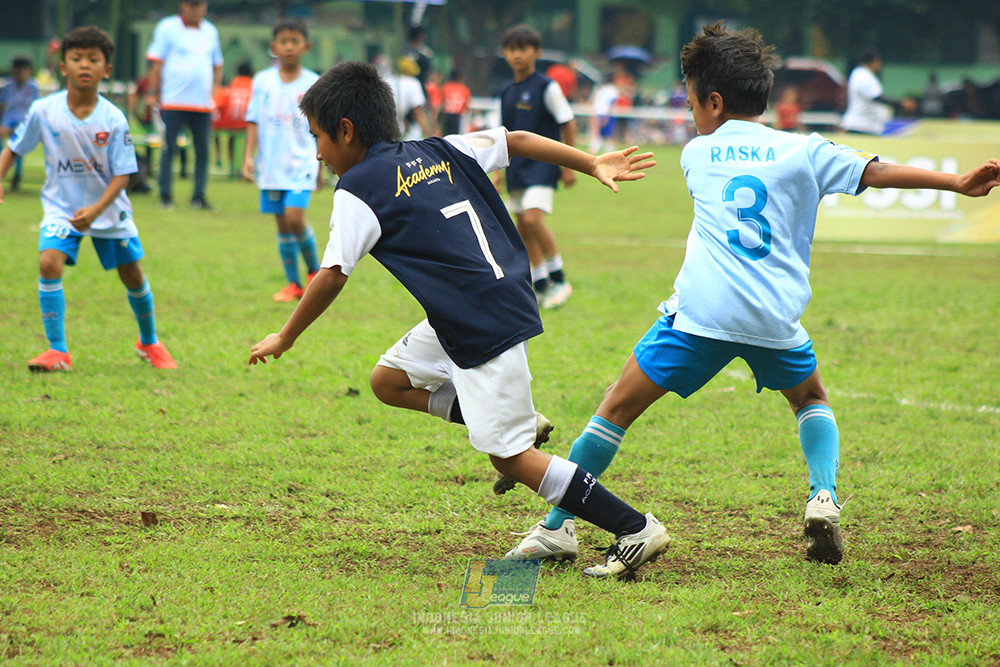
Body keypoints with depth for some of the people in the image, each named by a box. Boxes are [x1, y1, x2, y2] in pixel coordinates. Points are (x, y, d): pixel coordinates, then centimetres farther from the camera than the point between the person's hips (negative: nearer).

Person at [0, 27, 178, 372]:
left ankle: (149, 342, 39)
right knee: (49, 262, -24)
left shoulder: (113, 119, -17)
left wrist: (96, 209, -28)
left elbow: (122, 175, -15)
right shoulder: (44, 111, -14)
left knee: (133, 275, 11)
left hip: (108, 206, 0)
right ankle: (57, 351, -16)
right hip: (61, 206, 0)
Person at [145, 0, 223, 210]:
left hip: (203, 104, 4)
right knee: (169, 149, -3)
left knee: (203, 151, 3)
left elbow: (217, 66, 25)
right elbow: (156, 64, -1)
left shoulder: (210, 31, 15)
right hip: (173, 103, -4)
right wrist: (153, 94, -6)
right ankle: (165, 195, 6)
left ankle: (199, 196, 11)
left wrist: (213, 90, 11)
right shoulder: (167, 27, 1)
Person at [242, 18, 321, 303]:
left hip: (302, 162, -2)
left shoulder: (313, 84, -1)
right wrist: (249, 157, -5)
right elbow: (254, 122, 5)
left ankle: (315, 269, 4)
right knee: (283, 225, 6)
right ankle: (293, 284, 15)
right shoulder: (263, 81, 3)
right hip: (271, 164, 3)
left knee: (294, 216, -18)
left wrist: (321, 167, 11)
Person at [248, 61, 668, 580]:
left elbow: (332, 276, -9)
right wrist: (592, 164, 20)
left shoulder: (359, 189, -8)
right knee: (388, 381, 18)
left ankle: (636, 530, -6)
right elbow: (514, 141, 16)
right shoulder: (440, 153, 13)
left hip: (487, 330, -9)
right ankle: (519, 425, 16)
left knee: (509, 456, -4)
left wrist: (284, 339, 2)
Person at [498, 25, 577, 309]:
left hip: (542, 163, -7)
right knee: (522, 226, 7)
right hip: (517, 166, 7)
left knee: (533, 218, -21)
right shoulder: (507, 92, 11)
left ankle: (559, 280, -7)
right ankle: (540, 287, 17)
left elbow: (568, 123, -5)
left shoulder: (546, 87, -8)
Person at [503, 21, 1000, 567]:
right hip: (775, 316, 1)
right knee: (811, 399, 28)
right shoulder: (804, 151, 9)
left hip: (701, 313, -1)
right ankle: (823, 497, 5)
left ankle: (557, 528, 8)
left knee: (619, 405, 8)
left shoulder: (696, 154, 14)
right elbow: (877, 172, 2)